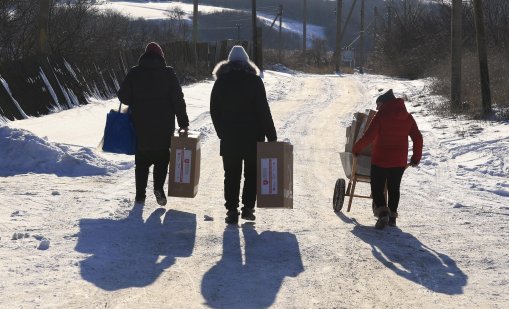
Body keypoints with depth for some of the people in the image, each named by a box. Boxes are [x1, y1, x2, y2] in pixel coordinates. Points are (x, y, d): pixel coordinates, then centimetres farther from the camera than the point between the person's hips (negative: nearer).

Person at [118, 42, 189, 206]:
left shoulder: (134, 73, -1)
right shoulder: (168, 73, -4)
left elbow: (123, 96, 1)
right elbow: (178, 100, -5)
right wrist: (183, 122, 1)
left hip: (140, 126, 1)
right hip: (164, 127, -1)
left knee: (142, 161, 12)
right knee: (162, 158, 12)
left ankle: (140, 194, 11)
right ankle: (158, 187, -8)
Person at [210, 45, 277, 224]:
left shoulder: (221, 81, 3)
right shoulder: (254, 80, -5)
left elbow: (214, 110, 6)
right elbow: (263, 111, -8)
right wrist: (271, 136, -5)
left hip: (229, 137, 2)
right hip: (253, 136, -1)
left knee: (231, 175, 7)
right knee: (252, 173, 12)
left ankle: (232, 211, 3)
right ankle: (248, 208, 9)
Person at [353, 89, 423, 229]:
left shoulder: (381, 115, -11)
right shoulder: (407, 117, 6)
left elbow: (368, 137, -16)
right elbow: (418, 138, 8)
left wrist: (356, 149, -3)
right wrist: (416, 157, 18)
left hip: (380, 160, -5)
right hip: (399, 162, 5)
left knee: (377, 188, 4)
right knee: (394, 188, 18)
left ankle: (382, 212, -17)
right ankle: (392, 216, 18)